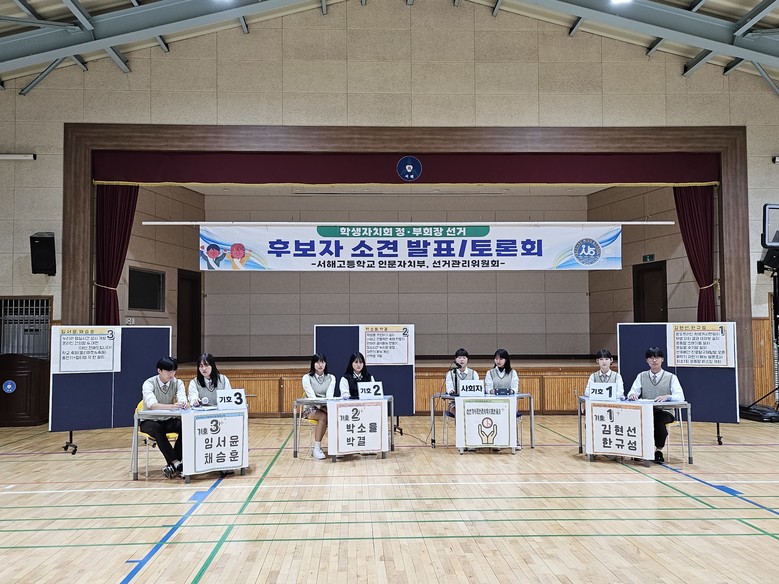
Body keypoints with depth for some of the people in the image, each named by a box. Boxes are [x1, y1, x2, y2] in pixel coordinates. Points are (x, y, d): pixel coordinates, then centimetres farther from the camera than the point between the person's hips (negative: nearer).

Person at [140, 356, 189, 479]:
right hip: (150, 421, -3)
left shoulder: (178, 383, -5)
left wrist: (184, 404, -48)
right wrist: (172, 406, -50)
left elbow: (182, 399, -21)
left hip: (169, 420, 3)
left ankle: (173, 465, -20)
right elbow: (152, 405, -33)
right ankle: (176, 463, -34)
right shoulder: (149, 383, -16)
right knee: (157, 429, -37)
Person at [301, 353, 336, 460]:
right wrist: (320, 406, -30)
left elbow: (329, 395, -6)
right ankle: (317, 449, -29)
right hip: (311, 409, -3)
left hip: (326, 408, 3)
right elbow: (311, 396, -14)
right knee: (323, 417, -35)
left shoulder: (331, 378, 8)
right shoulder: (307, 378, -2)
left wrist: (327, 406, -26)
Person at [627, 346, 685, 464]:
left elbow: (680, 397, -7)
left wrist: (667, 397, -28)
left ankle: (659, 451, -14)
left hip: (664, 412, -1)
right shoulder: (641, 376, 13)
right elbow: (632, 393, 3)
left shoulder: (671, 377, 7)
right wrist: (632, 395, -23)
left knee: (659, 419, -36)